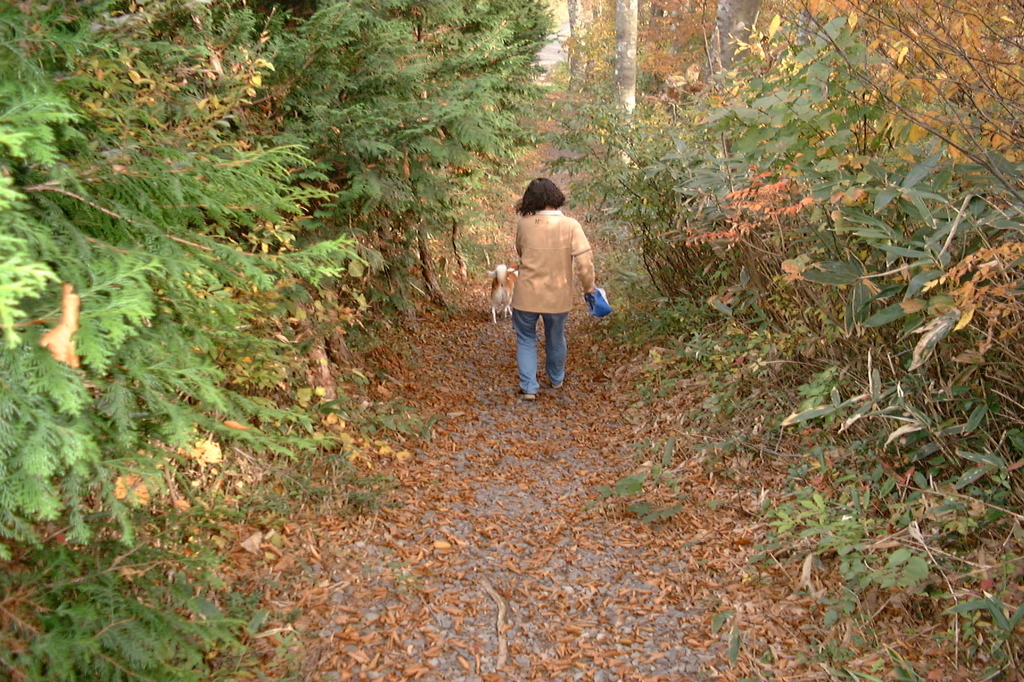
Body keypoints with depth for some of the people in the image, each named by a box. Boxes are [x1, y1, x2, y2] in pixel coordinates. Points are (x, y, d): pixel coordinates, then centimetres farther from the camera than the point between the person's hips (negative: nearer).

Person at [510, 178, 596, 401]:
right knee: (556, 339, 23)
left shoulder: (523, 224, -10)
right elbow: (584, 261, -17)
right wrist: (589, 288, -4)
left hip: (527, 296, -1)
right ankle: (556, 379, 42)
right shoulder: (570, 226, -14)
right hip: (558, 296, 1)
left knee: (526, 339, 16)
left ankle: (528, 387, 8)